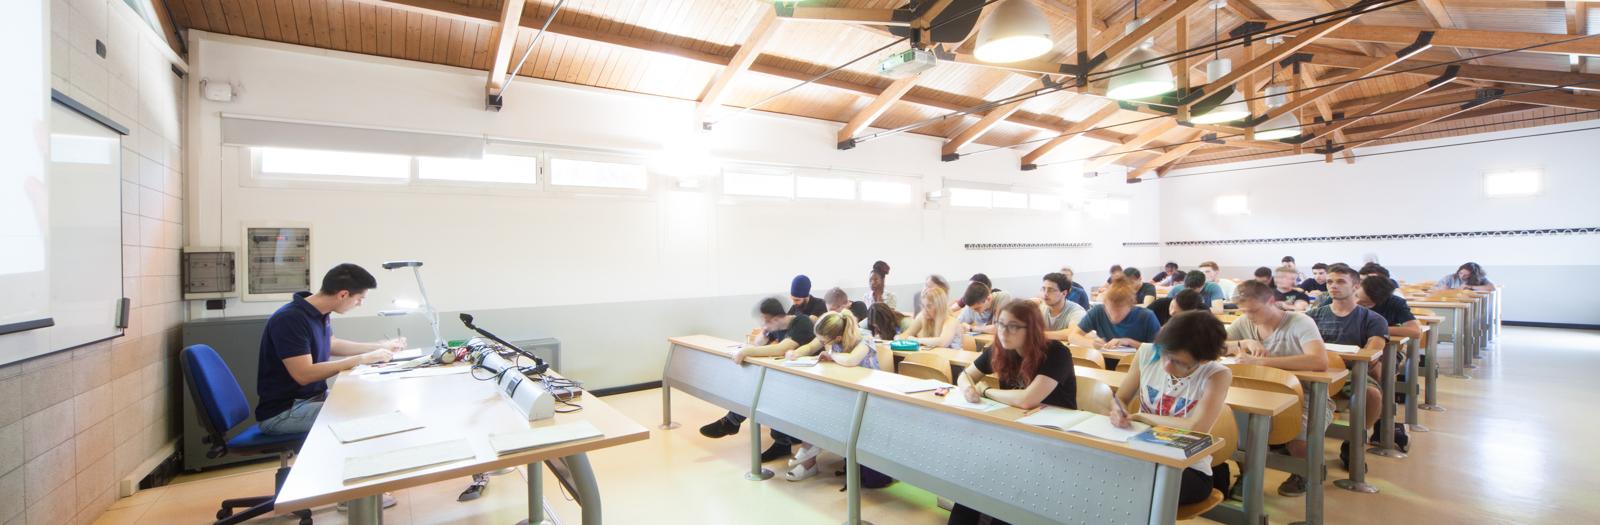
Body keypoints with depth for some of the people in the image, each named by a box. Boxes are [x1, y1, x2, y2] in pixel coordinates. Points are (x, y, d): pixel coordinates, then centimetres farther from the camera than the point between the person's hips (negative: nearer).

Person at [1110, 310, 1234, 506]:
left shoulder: (1217, 375, -13)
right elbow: (1120, 398, 6)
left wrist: (1140, 417, -14)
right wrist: (1118, 413, -17)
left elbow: (1197, 428, -24)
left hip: (1189, 468, -3)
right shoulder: (1147, 355, -5)